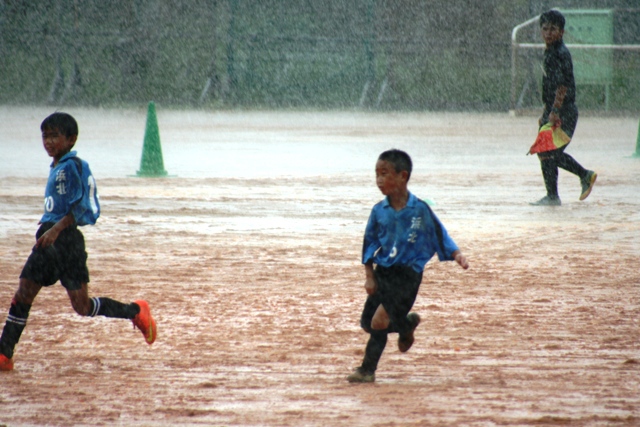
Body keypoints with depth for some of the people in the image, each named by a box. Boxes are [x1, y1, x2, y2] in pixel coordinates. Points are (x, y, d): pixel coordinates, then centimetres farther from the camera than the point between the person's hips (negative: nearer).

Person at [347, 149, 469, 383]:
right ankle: (407, 323, 28)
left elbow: (440, 235, -3)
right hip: (382, 272, 5)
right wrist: (369, 276, 1)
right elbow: (370, 245, 6)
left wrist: (458, 256, -14)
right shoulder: (379, 211, 0)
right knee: (367, 322, 6)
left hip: (407, 274, -5)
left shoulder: (420, 210, -10)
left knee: (380, 321, -14)